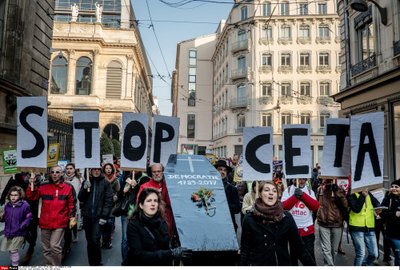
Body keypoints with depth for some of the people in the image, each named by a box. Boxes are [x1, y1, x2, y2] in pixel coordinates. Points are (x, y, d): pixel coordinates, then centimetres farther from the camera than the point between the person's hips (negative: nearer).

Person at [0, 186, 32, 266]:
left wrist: (21, 226, -20)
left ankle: (15, 265, 16)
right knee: (9, 250, 16)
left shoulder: (25, 205, -15)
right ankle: (14, 263, 38)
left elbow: (28, 218, -12)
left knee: (13, 250, -2)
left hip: (18, 233, -6)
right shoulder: (7, 205, 2)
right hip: (8, 232, 6)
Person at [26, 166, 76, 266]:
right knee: (46, 248, 13)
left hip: (59, 222, -3)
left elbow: (71, 204, 3)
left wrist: (72, 217, 0)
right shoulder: (43, 186, 3)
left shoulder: (68, 187, -2)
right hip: (45, 222, 3)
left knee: (54, 246, -10)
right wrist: (31, 184, -11)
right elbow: (31, 196, 2)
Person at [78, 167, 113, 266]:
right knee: (89, 241, 10)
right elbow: (80, 198, 6)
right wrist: (85, 188, -12)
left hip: (98, 216, -3)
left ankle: (98, 262, 8)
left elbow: (108, 201, -6)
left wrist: (104, 216, -12)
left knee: (95, 240, -12)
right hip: (87, 216, 4)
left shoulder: (105, 183, -2)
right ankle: (91, 263, 25)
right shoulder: (86, 182, 8)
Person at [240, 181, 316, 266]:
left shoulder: (286, 217, -5)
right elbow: (245, 250, -6)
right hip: (258, 264, -1)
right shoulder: (250, 219, -10)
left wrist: (312, 264, -4)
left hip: (283, 263, 2)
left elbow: (298, 246, -1)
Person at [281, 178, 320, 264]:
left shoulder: (310, 191, 4)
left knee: (310, 253, 7)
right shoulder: (288, 190, -1)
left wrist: (303, 195, -16)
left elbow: (316, 206, -9)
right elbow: (283, 206, -11)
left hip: (307, 229, 1)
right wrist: (295, 196, -19)